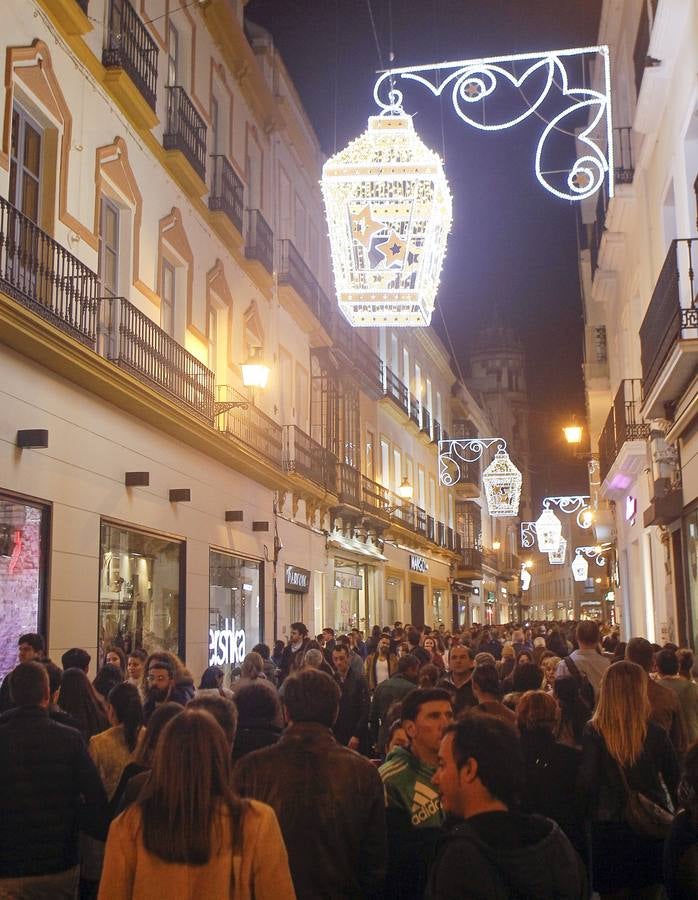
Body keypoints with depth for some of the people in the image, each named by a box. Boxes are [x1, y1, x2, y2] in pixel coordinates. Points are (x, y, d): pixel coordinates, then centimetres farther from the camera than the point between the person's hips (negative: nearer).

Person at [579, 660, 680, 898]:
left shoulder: (593, 733, -14)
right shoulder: (655, 733, -7)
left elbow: (587, 783, -15)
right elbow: (675, 780, 2)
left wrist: (589, 816, 0)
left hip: (610, 828, -2)